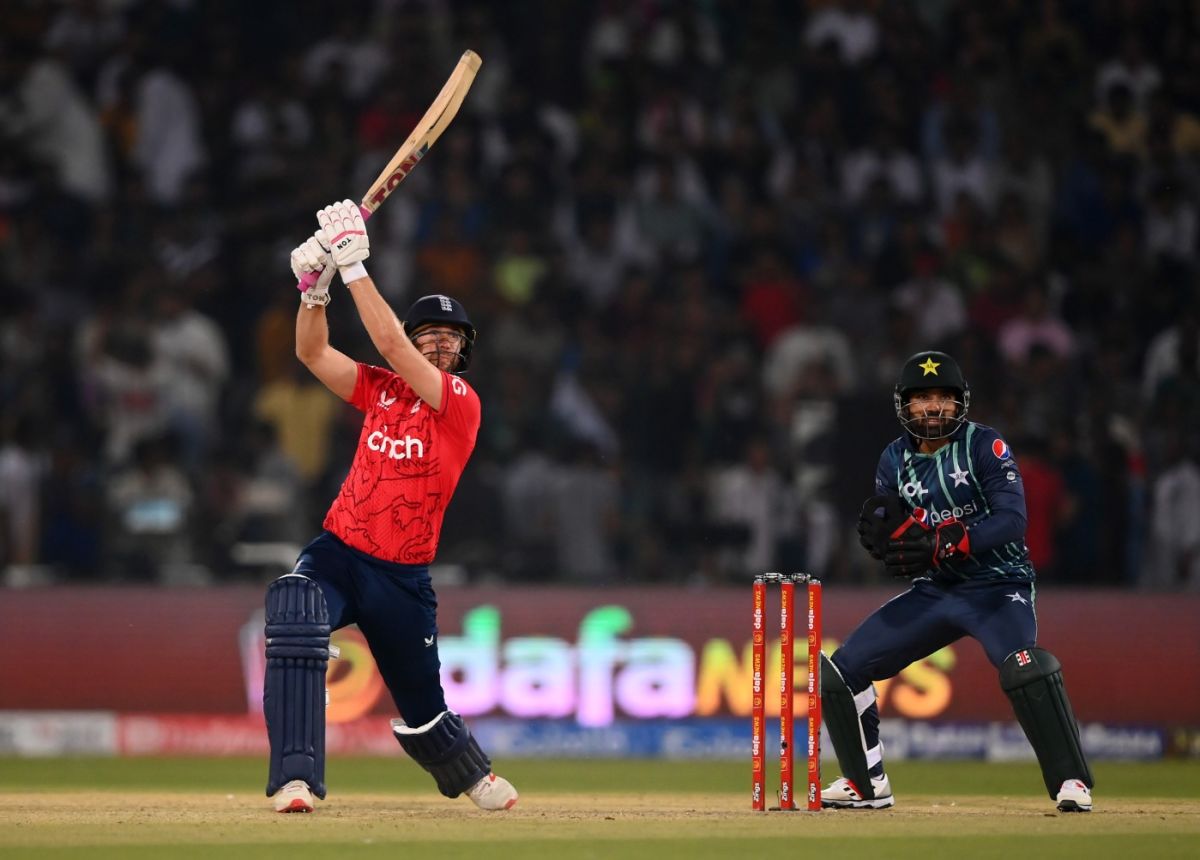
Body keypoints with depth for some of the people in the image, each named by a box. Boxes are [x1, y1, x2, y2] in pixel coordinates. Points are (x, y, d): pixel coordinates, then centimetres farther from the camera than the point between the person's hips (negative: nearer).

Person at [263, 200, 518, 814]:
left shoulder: (461, 401, -7)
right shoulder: (381, 389, 8)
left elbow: (390, 344, -17)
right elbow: (312, 353, 1)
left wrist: (354, 265, -18)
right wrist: (316, 284, -15)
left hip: (403, 577, -2)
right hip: (338, 553, 2)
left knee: (422, 707, 11)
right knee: (293, 618, -32)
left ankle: (474, 776, 46)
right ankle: (295, 779, -35)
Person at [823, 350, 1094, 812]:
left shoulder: (985, 446, -10)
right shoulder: (895, 460, 6)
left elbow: (1012, 520, -22)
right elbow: (894, 555, 7)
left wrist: (943, 545, -32)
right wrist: (880, 534, -18)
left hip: (996, 587, -6)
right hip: (932, 592, 6)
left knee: (1024, 666, -34)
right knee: (840, 670, 2)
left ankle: (1071, 782, -25)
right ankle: (868, 784, 19)